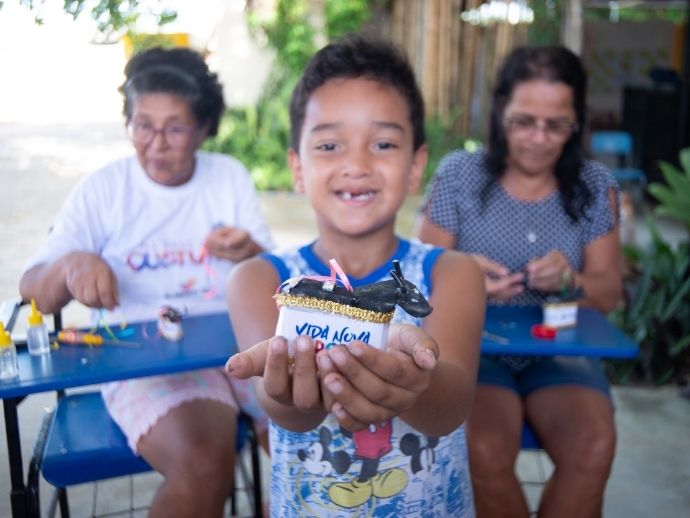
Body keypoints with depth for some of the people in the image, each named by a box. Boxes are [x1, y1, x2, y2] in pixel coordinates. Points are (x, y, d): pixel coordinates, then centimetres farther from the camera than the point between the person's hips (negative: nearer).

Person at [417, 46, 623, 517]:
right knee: (484, 453, -30)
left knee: (594, 449, -27)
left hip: (562, 351, 2)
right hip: (474, 346, -1)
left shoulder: (595, 186, 4)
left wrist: (570, 280, -17)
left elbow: (609, 294, 6)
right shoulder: (459, 174, -3)